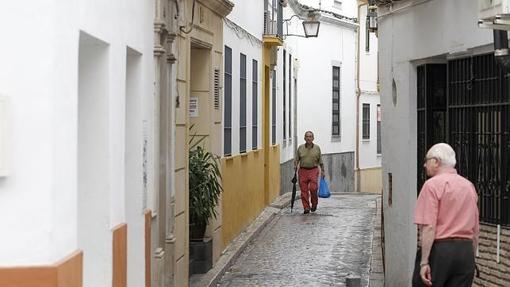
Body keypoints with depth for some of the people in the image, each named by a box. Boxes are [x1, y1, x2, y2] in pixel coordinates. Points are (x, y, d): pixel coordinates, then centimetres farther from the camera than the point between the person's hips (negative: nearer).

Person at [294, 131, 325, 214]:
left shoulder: (317, 148, 6)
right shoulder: (300, 148, 6)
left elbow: (320, 161, 10)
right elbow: (296, 160, 8)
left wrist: (322, 170, 7)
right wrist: (295, 167, -6)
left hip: (313, 170, -1)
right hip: (303, 171, 1)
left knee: (313, 188, -12)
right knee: (304, 190, -2)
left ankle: (314, 204, 12)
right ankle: (306, 208, 5)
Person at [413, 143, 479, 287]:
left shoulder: (433, 184, -8)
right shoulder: (469, 186, 13)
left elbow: (429, 227, -16)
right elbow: (475, 230, 17)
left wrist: (424, 261, -17)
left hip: (439, 249, -6)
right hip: (466, 251, 6)